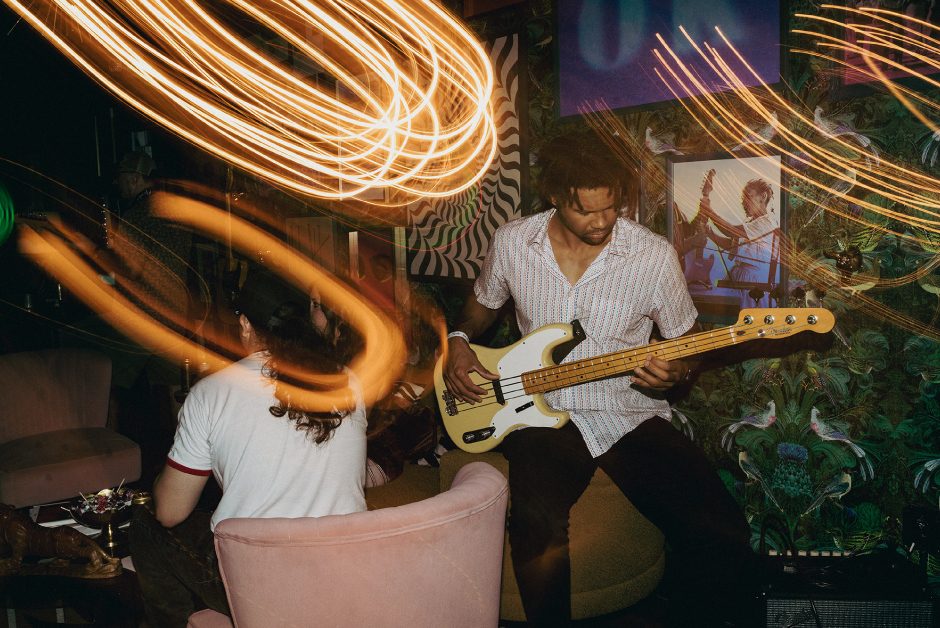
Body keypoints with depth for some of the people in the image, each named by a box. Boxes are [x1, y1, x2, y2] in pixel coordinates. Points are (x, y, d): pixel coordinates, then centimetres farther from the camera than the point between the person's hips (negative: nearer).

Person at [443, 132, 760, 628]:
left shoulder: (653, 256, -4)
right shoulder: (512, 243, 1)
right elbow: (480, 306, 21)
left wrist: (674, 373, -15)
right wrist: (457, 342, 1)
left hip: (630, 415, 1)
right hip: (542, 411, 0)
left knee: (723, 534, -18)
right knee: (538, 528, -30)